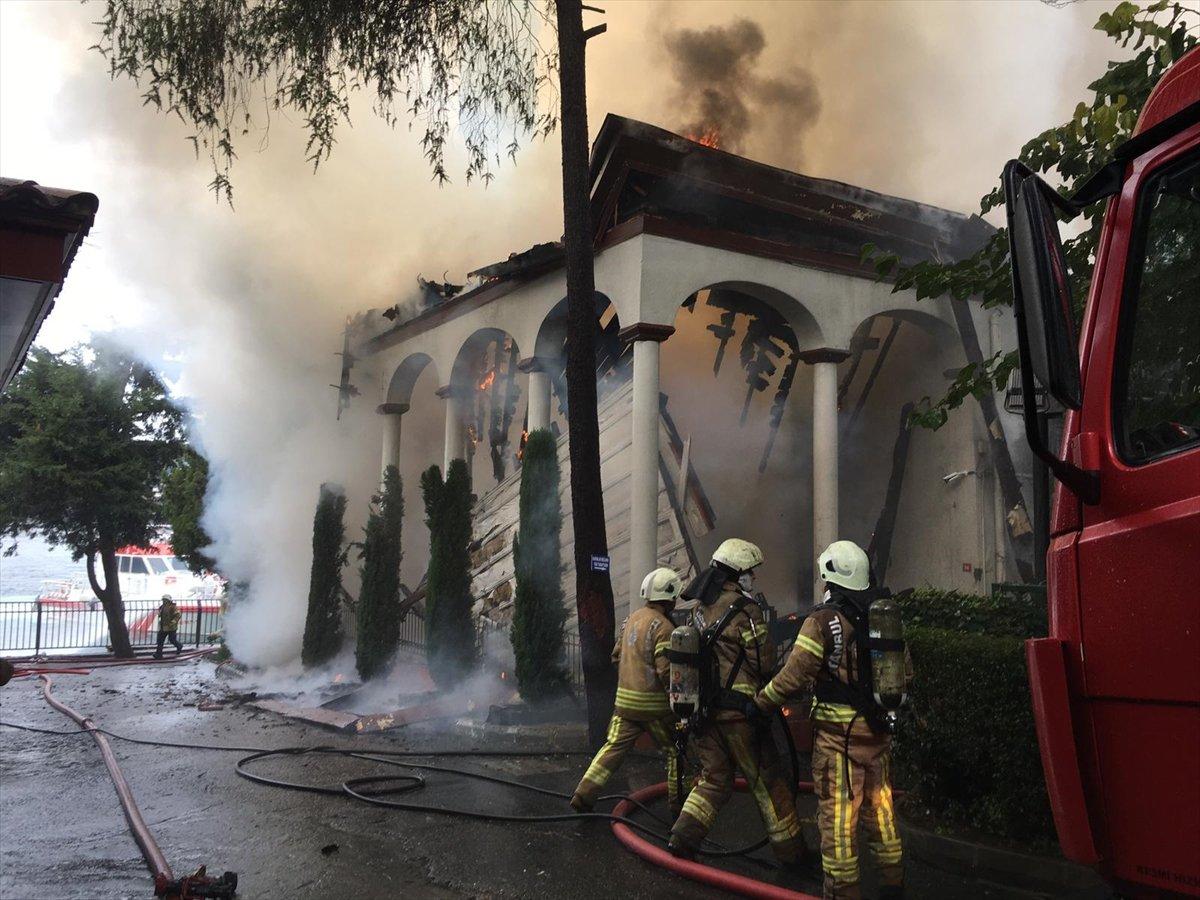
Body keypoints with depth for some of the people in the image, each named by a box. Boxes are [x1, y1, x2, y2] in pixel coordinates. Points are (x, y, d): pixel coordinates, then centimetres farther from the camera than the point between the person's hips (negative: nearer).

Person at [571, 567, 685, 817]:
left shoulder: (631, 619, 9)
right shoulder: (662, 626, -16)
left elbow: (617, 656, 17)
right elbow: (666, 671, -20)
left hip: (625, 700, 7)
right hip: (653, 703, -7)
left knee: (614, 747, 9)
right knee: (675, 750, 11)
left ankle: (584, 795, 3)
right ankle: (677, 803, 17)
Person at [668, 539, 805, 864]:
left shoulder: (699, 608, 10)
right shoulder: (744, 609, -15)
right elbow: (765, 662, -14)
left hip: (704, 710, 7)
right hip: (738, 712, -7)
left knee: (714, 778, 16)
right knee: (767, 782, 7)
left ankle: (683, 836, 5)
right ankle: (790, 849, 17)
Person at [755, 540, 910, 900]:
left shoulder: (823, 620, -14)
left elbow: (793, 677, -16)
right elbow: (905, 671, 14)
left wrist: (761, 703, -3)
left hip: (838, 733, -7)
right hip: (878, 728, 7)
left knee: (837, 813, 1)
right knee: (880, 806, 19)